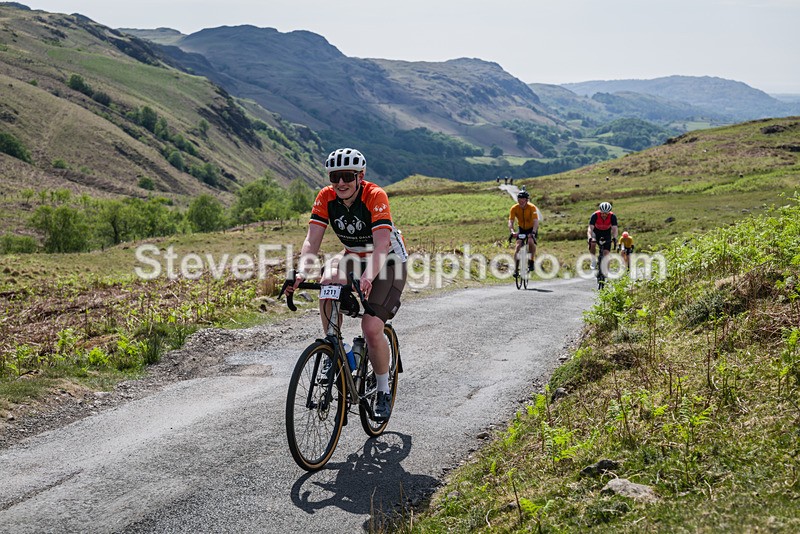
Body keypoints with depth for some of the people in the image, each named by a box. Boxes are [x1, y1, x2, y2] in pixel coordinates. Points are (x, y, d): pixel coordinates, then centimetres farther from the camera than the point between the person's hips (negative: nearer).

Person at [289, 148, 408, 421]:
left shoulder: (375, 196, -27)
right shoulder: (326, 197, -14)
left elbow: (381, 245, -37)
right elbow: (312, 240, -21)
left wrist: (367, 278, -54)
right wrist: (301, 272, -39)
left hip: (389, 262, -4)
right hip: (353, 257, 4)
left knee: (372, 328, -20)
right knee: (329, 281, -31)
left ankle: (384, 391, 4)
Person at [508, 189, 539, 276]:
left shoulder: (532, 208, -26)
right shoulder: (514, 208, -20)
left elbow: (536, 221, -36)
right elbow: (510, 222, -27)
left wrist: (533, 232, -52)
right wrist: (512, 232, -47)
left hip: (532, 229, -2)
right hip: (522, 229, 2)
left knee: (531, 241, -30)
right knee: (518, 245, -15)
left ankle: (531, 262, -13)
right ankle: (516, 268, -11)